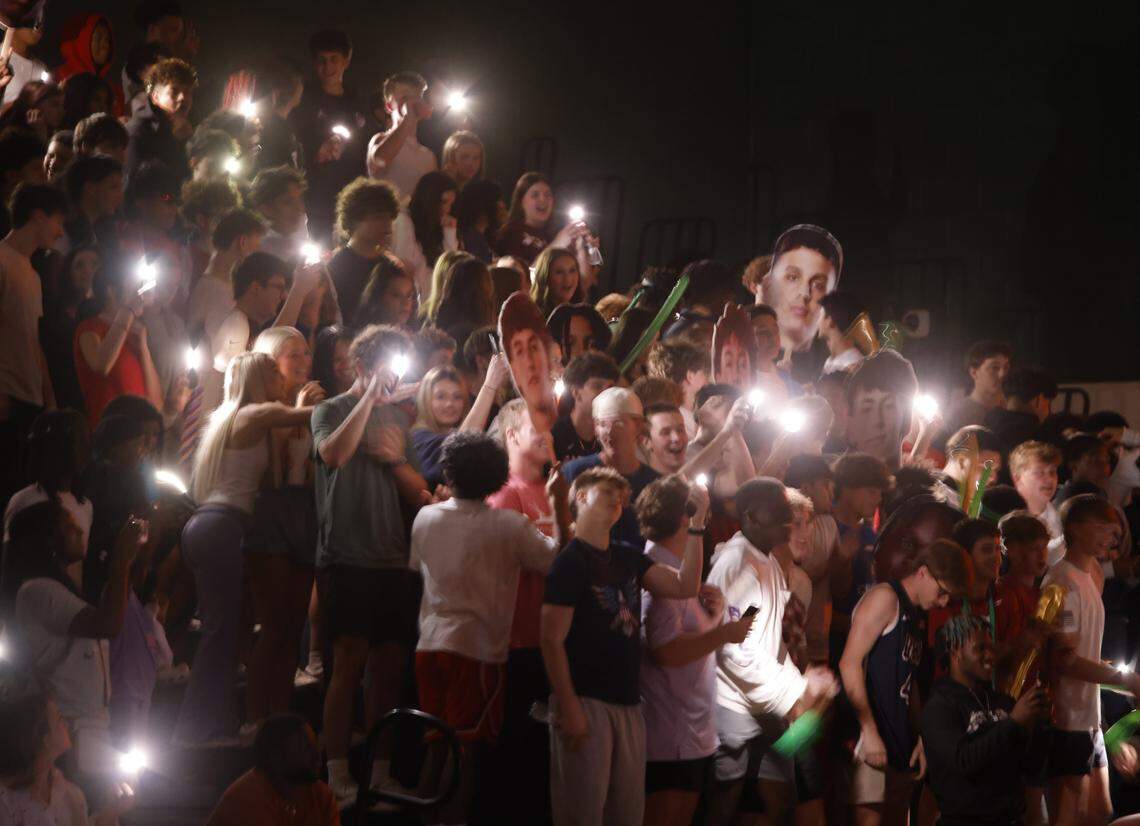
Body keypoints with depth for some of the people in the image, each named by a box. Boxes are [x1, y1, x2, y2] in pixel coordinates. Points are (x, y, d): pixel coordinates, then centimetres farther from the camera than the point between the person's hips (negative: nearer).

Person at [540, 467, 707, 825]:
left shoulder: (627, 558, 14)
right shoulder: (569, 563, -7)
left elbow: (684, 586, 6)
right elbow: (552, 640, -12)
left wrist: (697, 521, -2)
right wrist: (568, 707, -19)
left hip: (627, 702, 7)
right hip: (585, 702, -7)